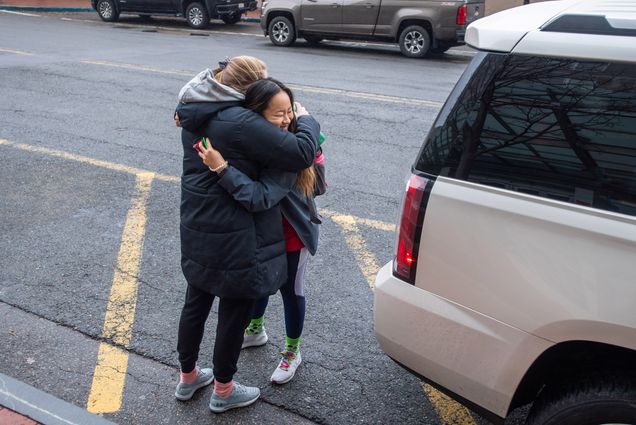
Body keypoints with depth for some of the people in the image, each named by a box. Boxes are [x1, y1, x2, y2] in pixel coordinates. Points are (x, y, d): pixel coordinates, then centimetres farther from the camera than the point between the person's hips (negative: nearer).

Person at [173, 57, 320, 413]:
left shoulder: (195, 115, 4)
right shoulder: (242, 122, -25)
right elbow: (301, 155, -25)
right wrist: (308, 122, -8)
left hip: (197, 229, 9)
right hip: (234, 239, -9)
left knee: (196, 302, 22)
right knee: (235, 311, 10)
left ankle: (188, 377, 41)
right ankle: (223, 390, 29)